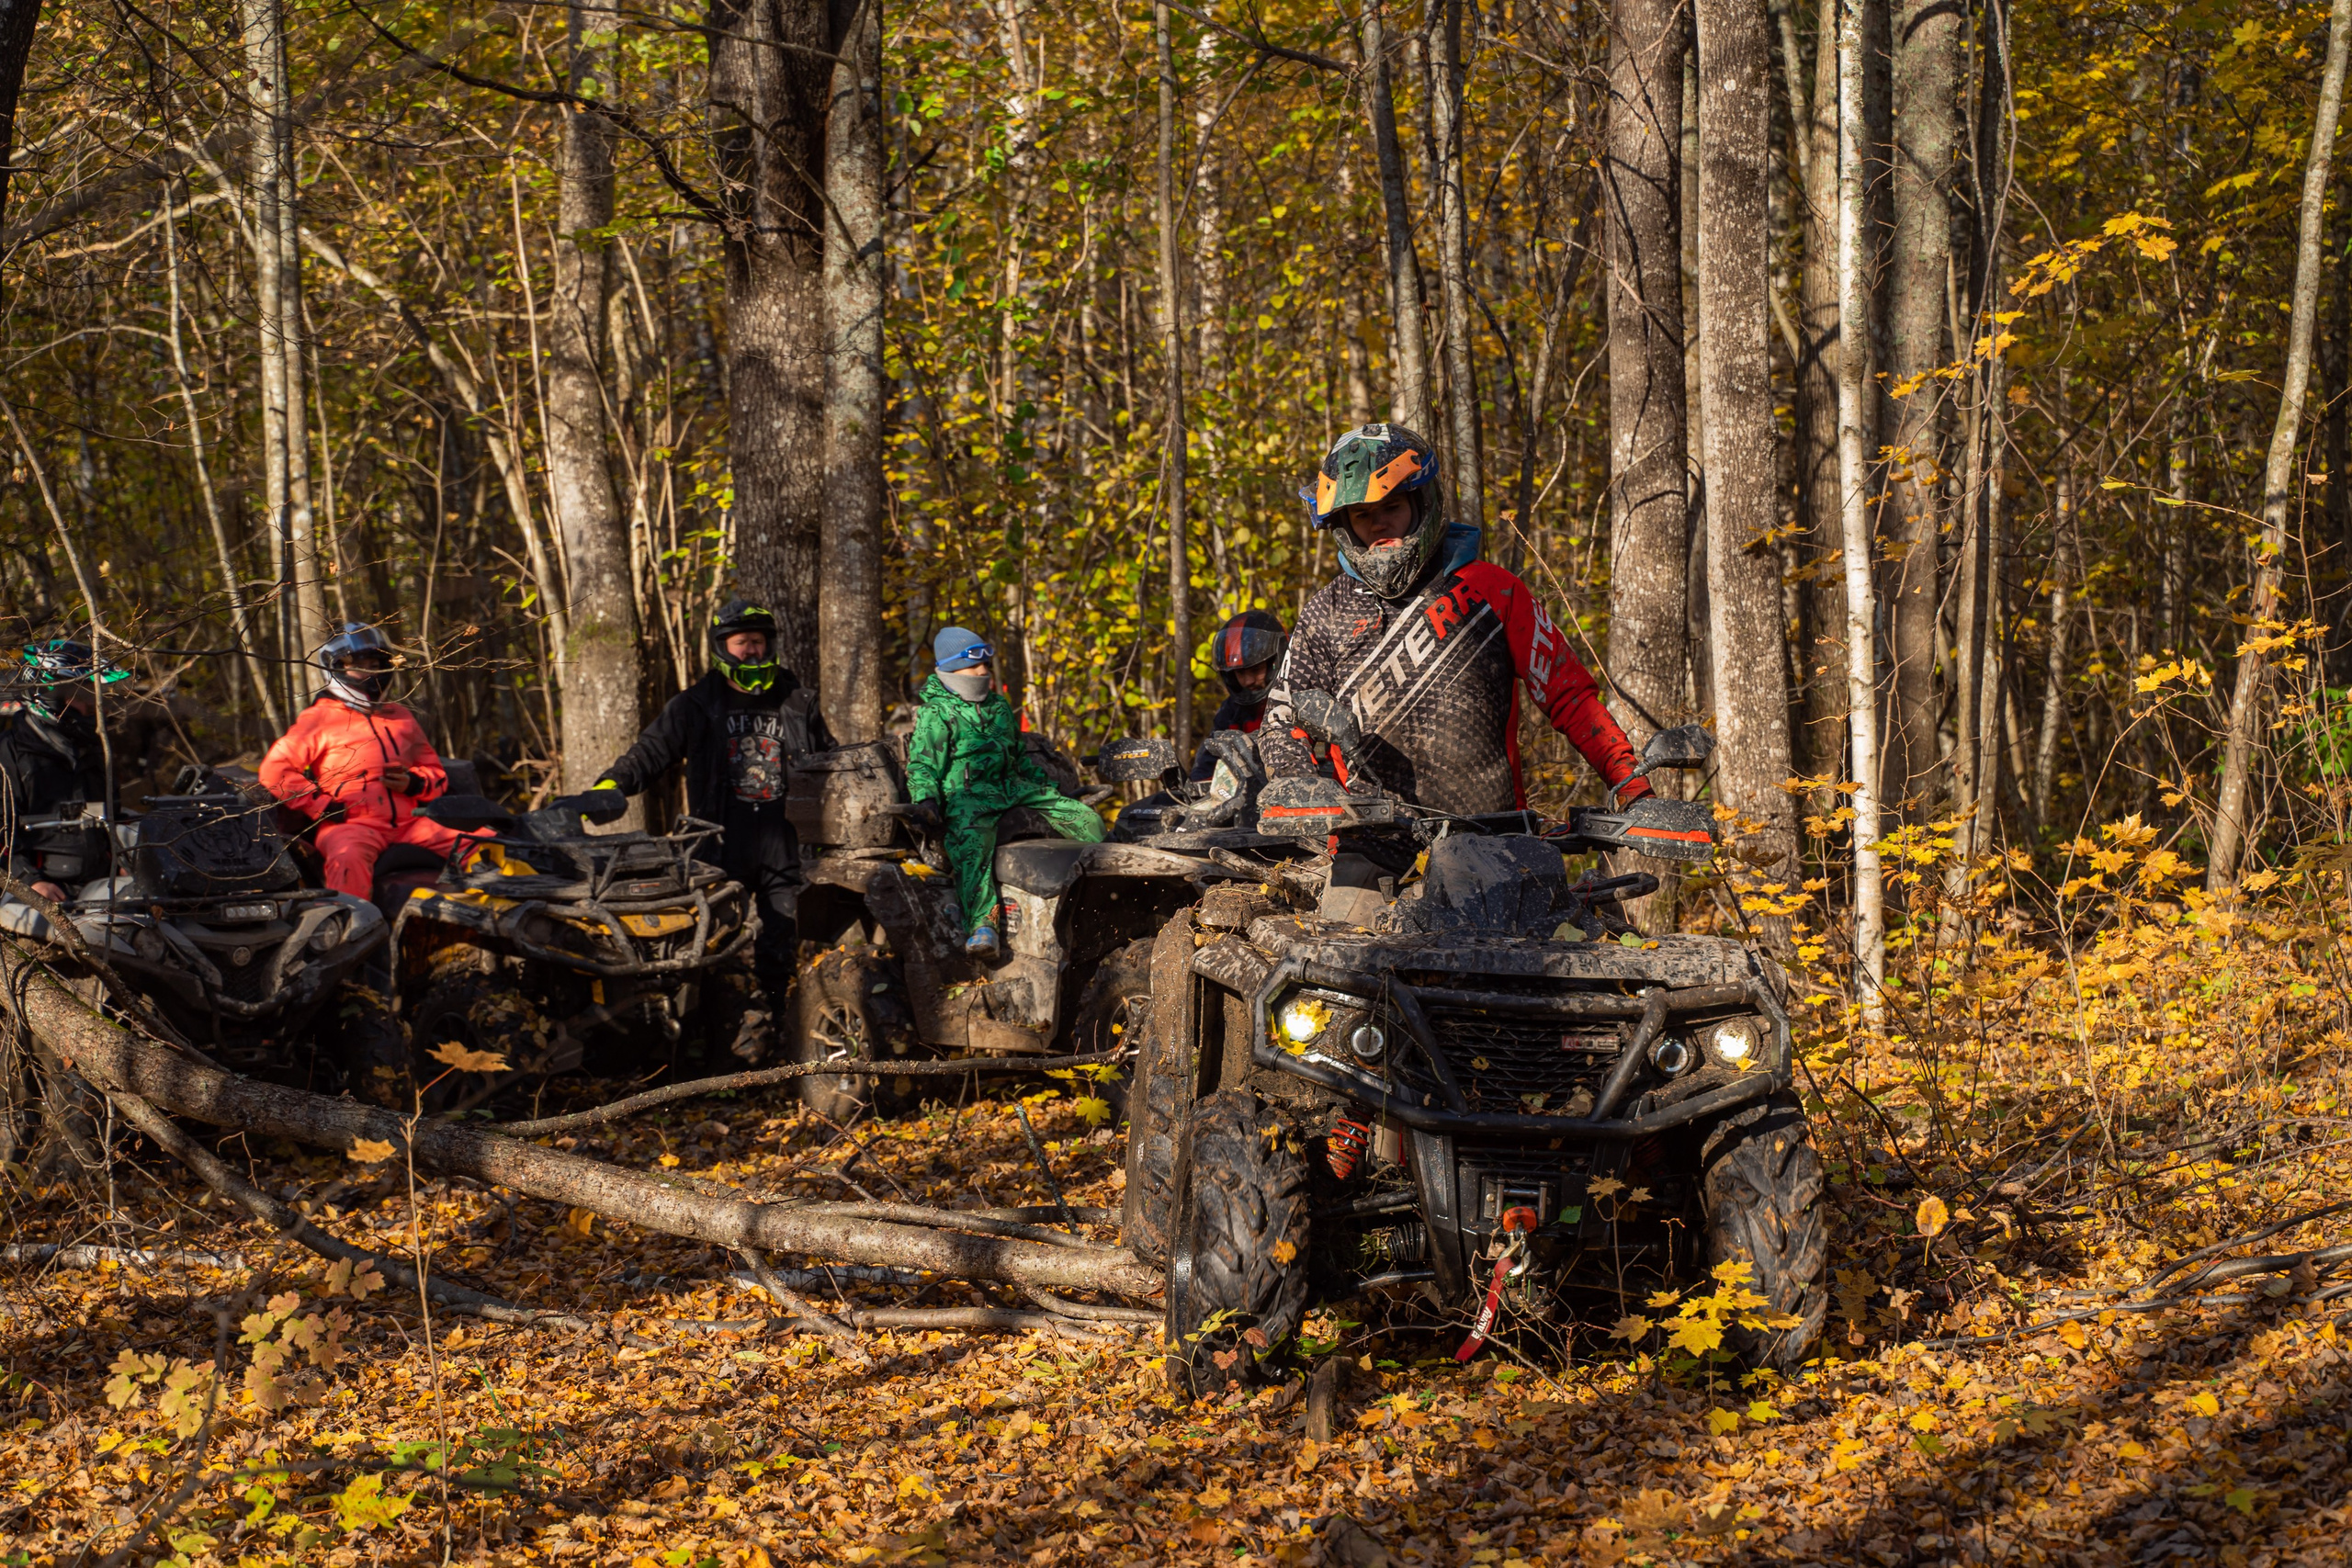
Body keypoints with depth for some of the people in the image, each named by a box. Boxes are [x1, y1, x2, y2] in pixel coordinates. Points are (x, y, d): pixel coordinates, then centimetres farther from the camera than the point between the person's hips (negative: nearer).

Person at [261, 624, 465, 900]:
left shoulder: (401, 718, 26)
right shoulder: (318, 719, 9)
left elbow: (436, 771, 30)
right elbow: (275, 770, 0)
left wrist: (413, 783, 5)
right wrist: (322, 806, -9)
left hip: (407, 823, 5)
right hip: (351, 823, -5)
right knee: (349, 857, -41)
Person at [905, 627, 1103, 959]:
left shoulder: (999, 707, 25)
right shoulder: (934, 714, 4)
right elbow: (921, 765, -3)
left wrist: (1048, 789, 30)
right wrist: (925, 800, -20)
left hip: (1012, 786, 7)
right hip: (967, 792, -7)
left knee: (1086, 819, -2)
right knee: (972, 839, -40)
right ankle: (981, 925, -54)